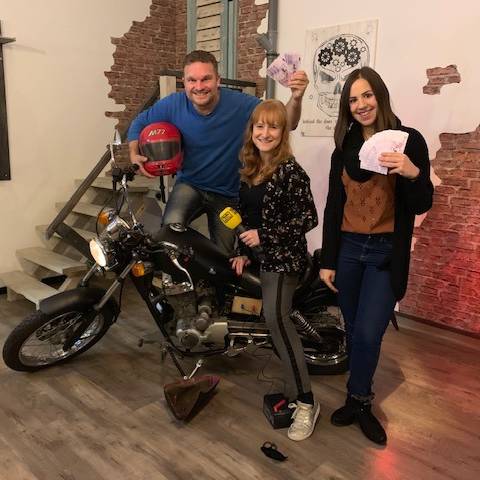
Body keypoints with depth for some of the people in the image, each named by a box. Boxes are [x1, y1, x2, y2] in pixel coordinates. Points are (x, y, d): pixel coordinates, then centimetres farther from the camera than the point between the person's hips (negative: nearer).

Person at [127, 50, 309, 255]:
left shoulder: (241, 104, -21)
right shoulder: (173, 104, -14)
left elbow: (286, 122, -19)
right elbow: (139, 123, 2)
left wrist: (296, 98, -41)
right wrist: (134, 154, -15)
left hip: (228, 195, 0)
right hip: (189, 185, 0)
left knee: (222, 259, 13)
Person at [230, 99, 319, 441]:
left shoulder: (290, 171, -14)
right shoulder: (249, 168, 10)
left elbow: (308, 219, -16)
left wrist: (265, 236, -17)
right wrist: (243, 251, 12)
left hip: (283, 256, -8)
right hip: (259, 255, 8)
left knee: (276, 316, -23)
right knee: (276, 317, 11)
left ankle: (306, 402, -13)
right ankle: (294, 388, 29)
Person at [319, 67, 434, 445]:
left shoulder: (409, 140, -5)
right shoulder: (344, 146, 6)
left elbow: (422, 206, -6)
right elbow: (333, 206, 6)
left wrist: (413, 174, -28)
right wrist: (327, 260, 4)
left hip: (387, 253, -3)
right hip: (348, 249, 4)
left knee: (368, 335, -8)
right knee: (354, 332, 11)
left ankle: (359, 401, 18)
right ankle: (360, 401, 30)